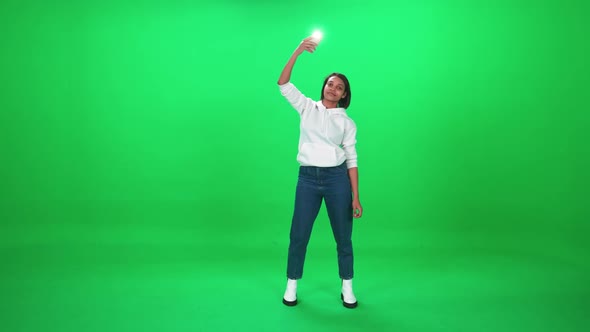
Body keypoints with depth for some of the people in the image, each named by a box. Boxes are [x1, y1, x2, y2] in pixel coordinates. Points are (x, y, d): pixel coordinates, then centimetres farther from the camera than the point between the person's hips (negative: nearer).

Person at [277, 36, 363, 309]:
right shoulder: (307, 107, 8)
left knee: (343, 237, 8)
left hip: (337, 178, 0)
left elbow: (352, 159, 2)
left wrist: (356, 197, -4)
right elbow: (283, 84, -3)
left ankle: (347, 288, 26)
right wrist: (297, 52, -13)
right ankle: (292, 286, 23)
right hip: (307, 177, 0)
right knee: (298, 235, 4)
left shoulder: (347, 122, 6)